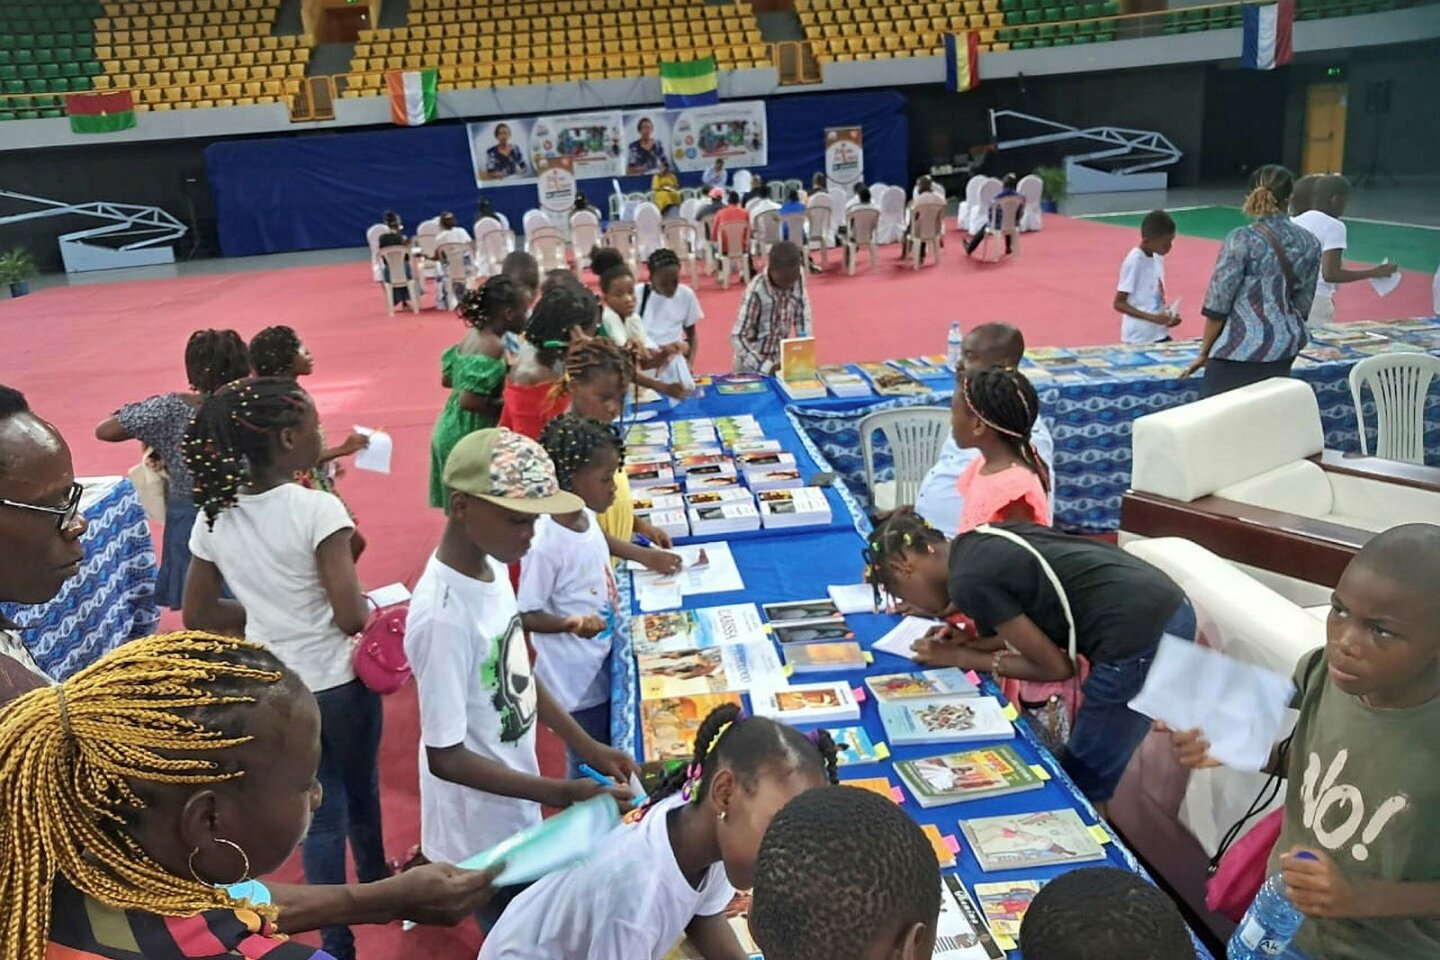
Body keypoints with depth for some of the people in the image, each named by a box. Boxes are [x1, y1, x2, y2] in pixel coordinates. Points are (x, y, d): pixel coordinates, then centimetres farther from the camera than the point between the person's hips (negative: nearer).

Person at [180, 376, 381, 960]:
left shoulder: (213, 517, -5)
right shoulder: (318, 509, -23)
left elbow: (197, 616, 4)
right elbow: (351, 617, -24)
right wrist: (373, 607, -2)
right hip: (339, 683, -4)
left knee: (320, 812, 18)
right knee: (361, 793, 23)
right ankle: (376, 885, 47)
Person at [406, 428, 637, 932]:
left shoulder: (492, 568, -7)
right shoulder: (445, 617, -33)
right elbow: (446, 757, -26)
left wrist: (586, 746, 3)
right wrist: (557, 793, -26)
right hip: (482, 835, -7)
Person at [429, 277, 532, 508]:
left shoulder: (473, 335, 5)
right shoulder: (495, 346, -22)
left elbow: (447, 379, 15)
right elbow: (469, 401, -27)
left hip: (453, 427, 9)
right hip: (468, 433, -9)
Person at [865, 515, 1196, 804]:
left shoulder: (968, 581, -11)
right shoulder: (983, 543, 14)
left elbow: (1056, 667, -4)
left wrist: (962, 658, 5)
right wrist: (976, 641, 18)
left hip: (1138, 641, -9)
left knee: (1085, 784, 7)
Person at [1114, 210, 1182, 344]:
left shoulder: (1158, 258, 7)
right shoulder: (1134, 262, -16)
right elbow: (1119, 304, -16)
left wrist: (1169, 314, 0)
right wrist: (1153, 318, -22)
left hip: (1160, 334, 8)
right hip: (1139, 338, -8)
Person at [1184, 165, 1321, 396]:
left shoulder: (1242, 240, -11)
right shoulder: (1309, 243, 6)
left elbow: (1218, 303, -10)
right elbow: (1303, 304, 13)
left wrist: (1204, 352, 1)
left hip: (1241, 350, -6)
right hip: (1284, 351, 7)